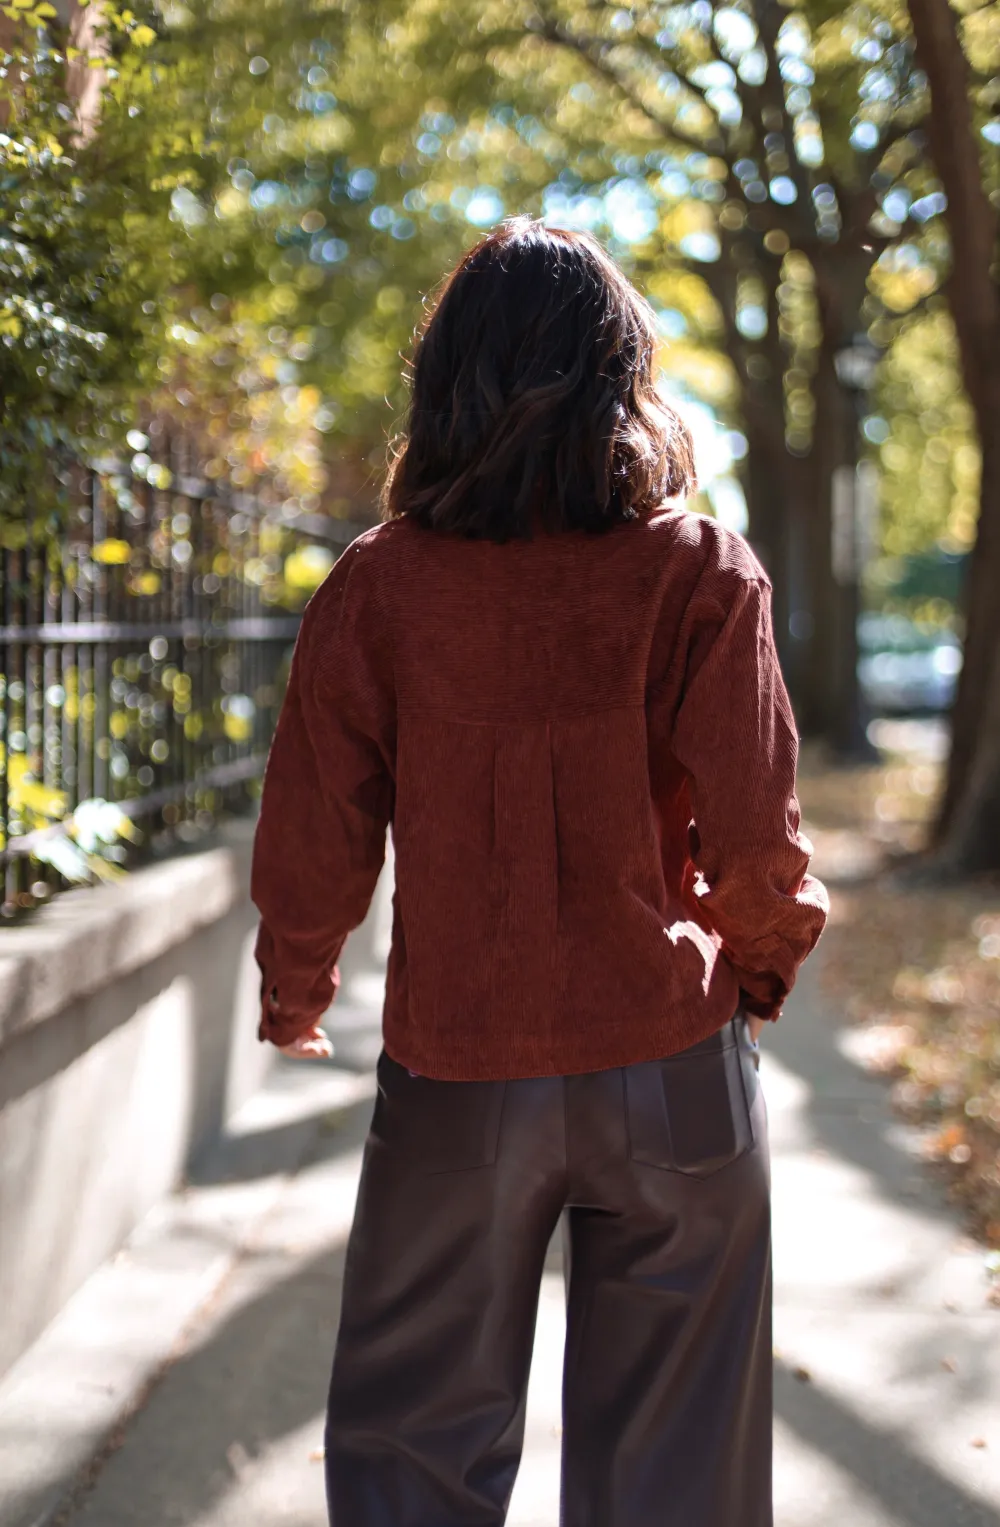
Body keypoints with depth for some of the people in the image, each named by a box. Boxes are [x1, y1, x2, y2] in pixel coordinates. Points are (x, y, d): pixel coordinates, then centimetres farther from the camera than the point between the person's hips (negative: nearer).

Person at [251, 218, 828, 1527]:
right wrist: (763, 964, 13)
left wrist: (293, 995, 17)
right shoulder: (699, 572, -7)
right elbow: (754, 840, -7)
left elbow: (314, 840, -2)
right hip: (672, 1064, 0)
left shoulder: (377, 586, -5)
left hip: (456, 1073, 1)